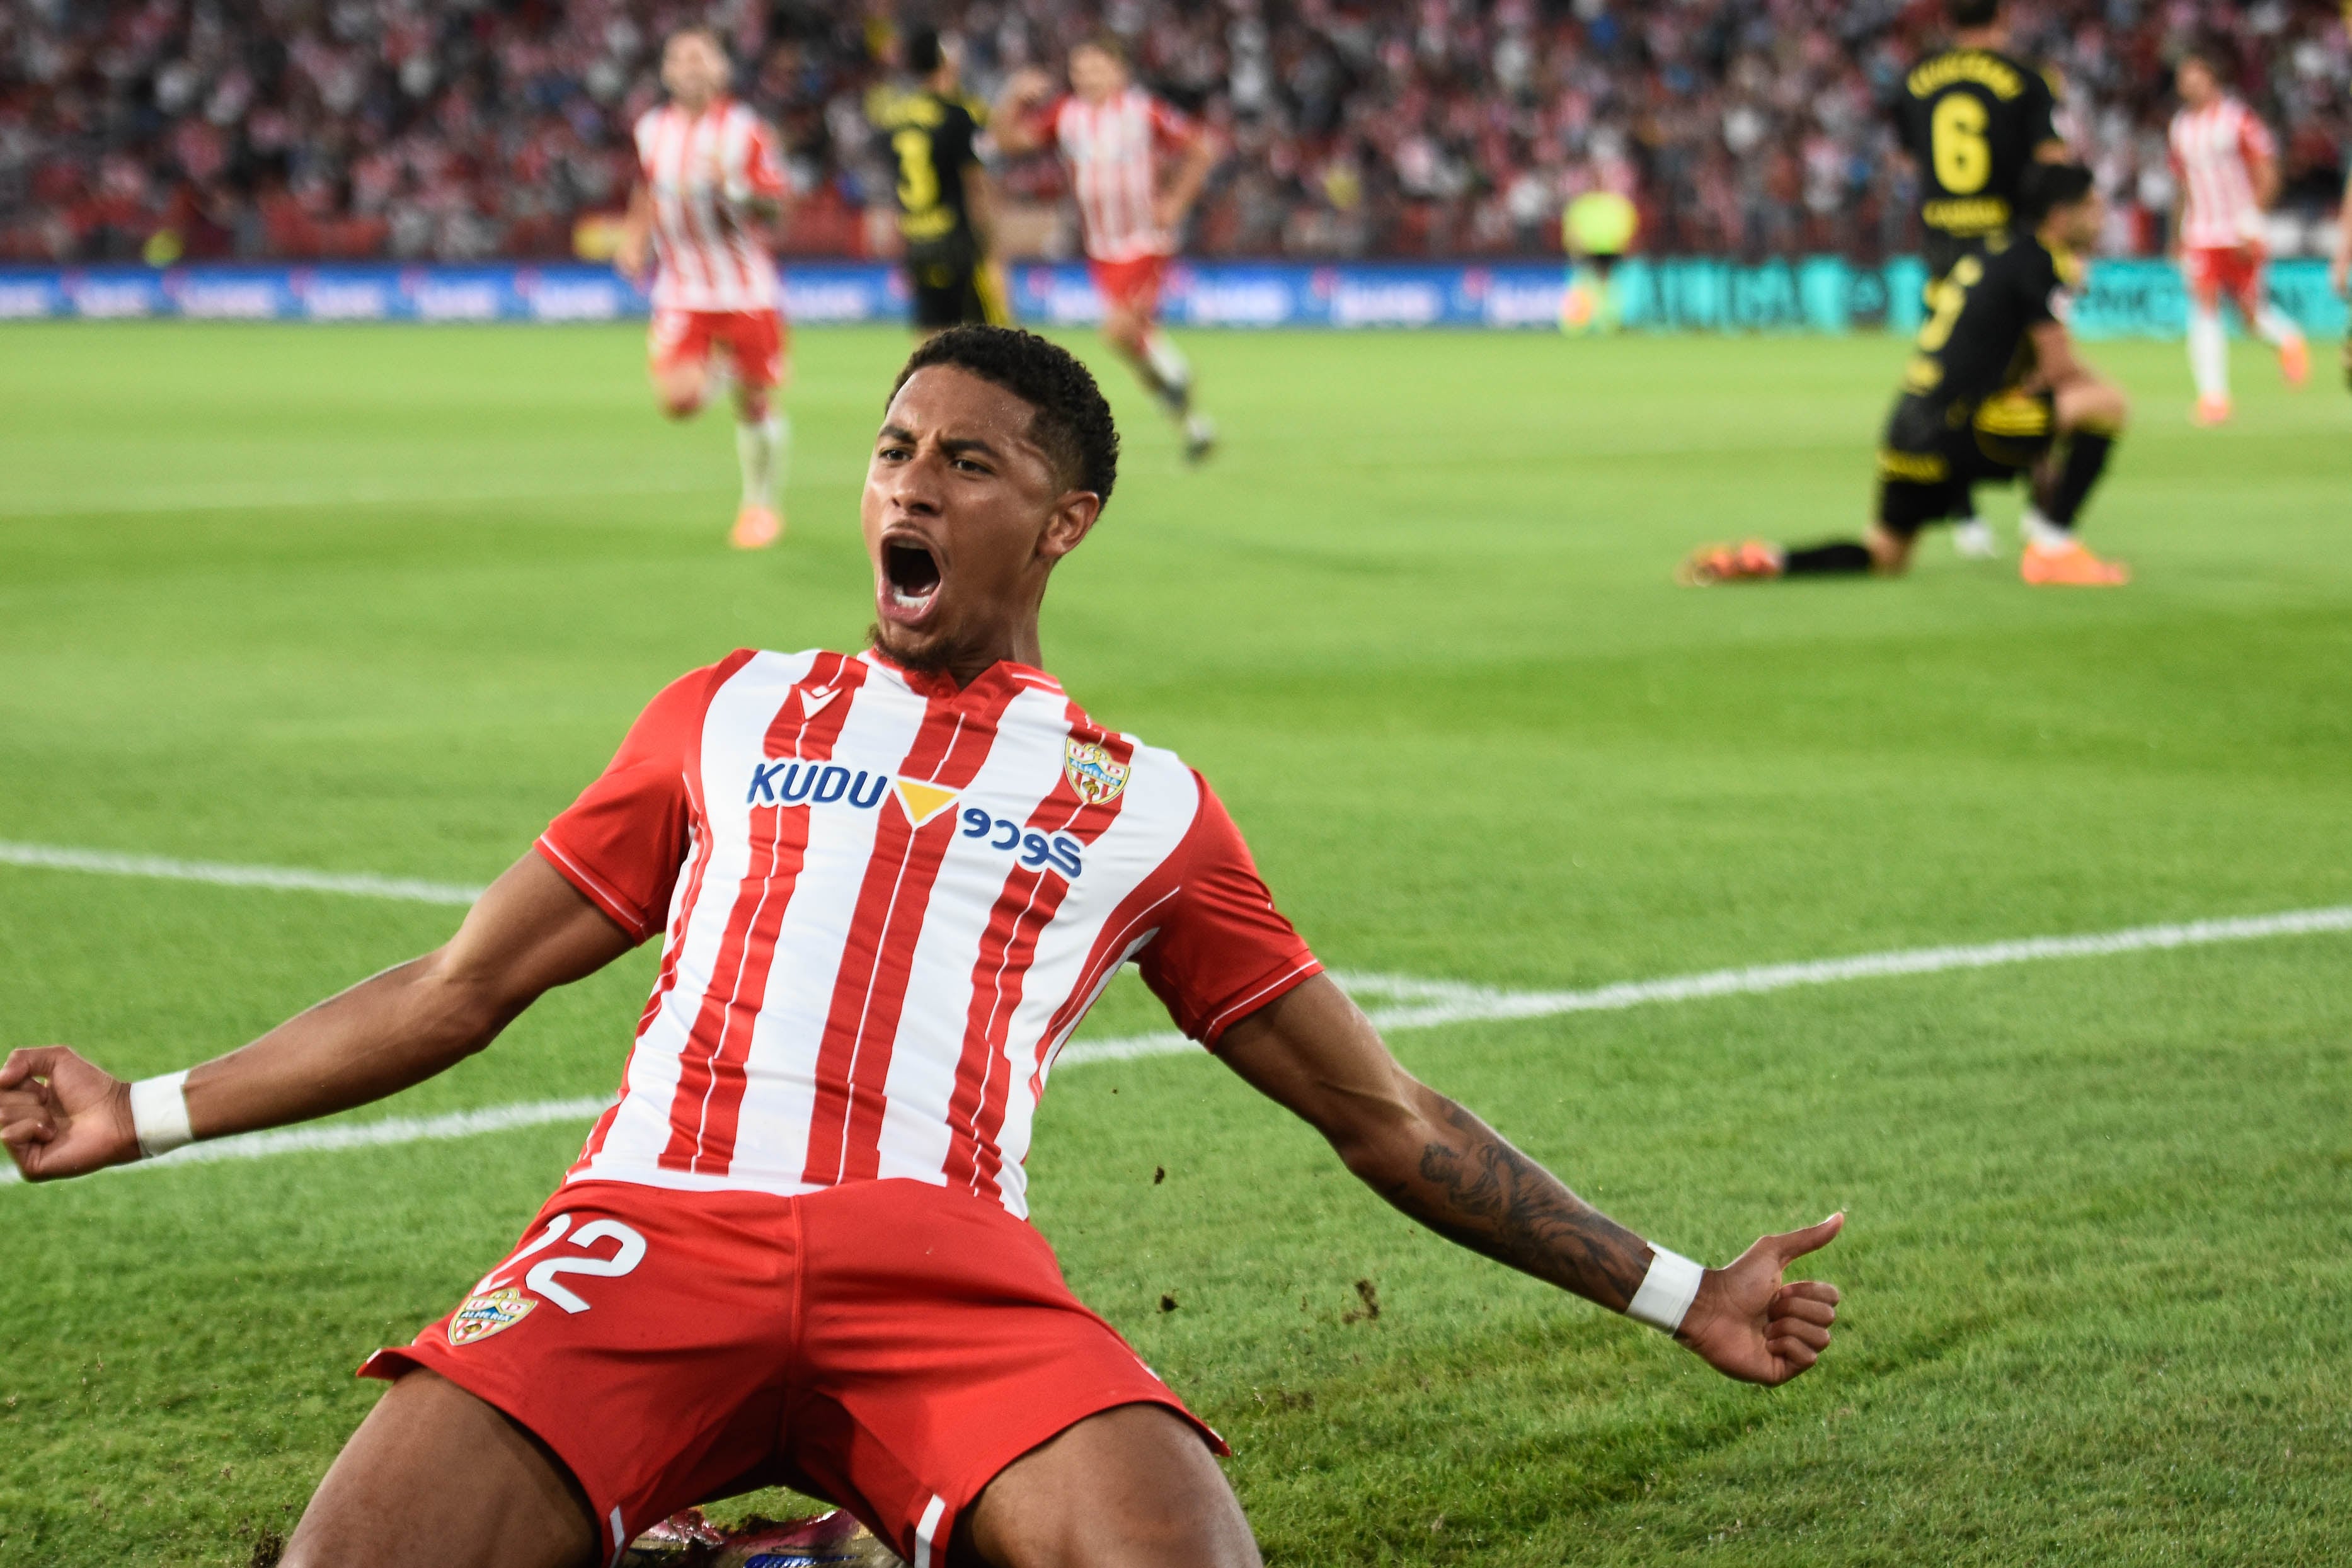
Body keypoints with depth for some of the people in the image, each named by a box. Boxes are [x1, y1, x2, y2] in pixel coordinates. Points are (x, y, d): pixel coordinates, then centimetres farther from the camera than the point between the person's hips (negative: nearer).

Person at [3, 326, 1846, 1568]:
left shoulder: (1143, 804, 22)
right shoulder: (726, 715, 26)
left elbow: (1387, 1116, 25)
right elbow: (461, 990, 28)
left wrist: (1675, 1293, 21)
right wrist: (151, 1113, 24)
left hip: (943, 1260, -1)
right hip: (655, 1225, 1)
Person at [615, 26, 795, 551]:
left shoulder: (745, 130, -8)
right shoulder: (652, 130, 4)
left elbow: (772, 208, -10)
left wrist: (732, 187, -28)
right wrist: (635, 241, 8)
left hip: (746, 286, -2)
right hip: (683, 289, 2)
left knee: (756, 402, 5)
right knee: (679, 400, -16)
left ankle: (761, 504, 26)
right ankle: (702, 373, 22)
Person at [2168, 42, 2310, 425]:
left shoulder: (2239, 119, -6)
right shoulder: (2181, 126, 9)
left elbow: (2268, 178, -7)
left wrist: (2250, 225, -16)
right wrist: (2177, 236, 17)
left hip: (2240, 232, -4)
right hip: (2199, 234, 4)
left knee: (2253, 314, 3)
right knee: (2204, 309, -10)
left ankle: (2289, 338, 37)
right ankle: (2213, 395, -11)